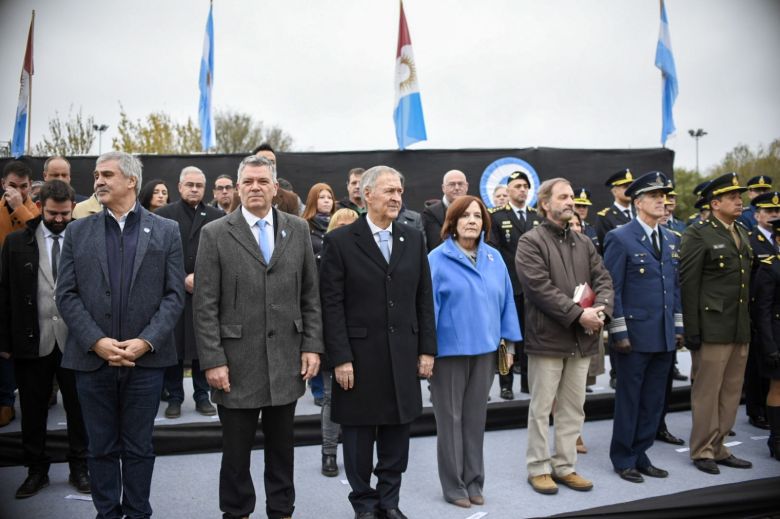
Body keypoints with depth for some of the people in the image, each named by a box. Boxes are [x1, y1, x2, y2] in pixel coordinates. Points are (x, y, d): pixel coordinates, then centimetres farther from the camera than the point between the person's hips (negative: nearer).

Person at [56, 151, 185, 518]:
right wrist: (96, 342, -11)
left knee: (139, 447, 10)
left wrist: (145, 342, -13)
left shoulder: (166, 231, 3)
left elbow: (174, 295, -2)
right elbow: (66, 295, 1)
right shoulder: (78, 231, 7)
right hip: (92, 359, 1)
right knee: (101, 447, 12)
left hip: (146, 359, -1)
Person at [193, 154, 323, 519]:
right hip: (238, 362, -2)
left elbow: (310, 296, 7)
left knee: (281, 447, 15)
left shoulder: (298, 230, 5)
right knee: (236, 450, 11)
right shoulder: (215, 234, -3)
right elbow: (205, 306, -6)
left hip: (286, 360, 2)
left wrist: (312, 346, 1)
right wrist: (212, 361, -10)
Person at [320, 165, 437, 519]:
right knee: (359, 435, 9)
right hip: (359, 356, -3)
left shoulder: (413, 239, 8)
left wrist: (426, 350, 5)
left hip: (403, 356, 4)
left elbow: (424, 299, 9)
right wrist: (340, 359, -12)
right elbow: (332, 305, -8)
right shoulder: (340, 241, -5)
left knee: (397, 434, 12)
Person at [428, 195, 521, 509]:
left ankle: (474, 481, 27)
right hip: (449, 350, -4)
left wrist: (509, 342, 7)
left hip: (484, 348, 4)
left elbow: (505, 300, 8)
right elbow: (428, 305, -8)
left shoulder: (494, 258, 5)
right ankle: (453, 485, 19)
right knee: (451, 418, 7)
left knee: (476, 417, 14)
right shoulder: (437, 259, -7)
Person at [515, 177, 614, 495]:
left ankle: (565, 466, 24)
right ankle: (538, 468, 16)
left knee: (573, 408, 12)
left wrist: (600, 310, -12)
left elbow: (603, 279, 7)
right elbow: (540, 287, -17)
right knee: (541, 408, 4)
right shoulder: (530, 242, -7)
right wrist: (578, 314, -20)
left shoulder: (584, 242, 15)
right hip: (547, 337, -6)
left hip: (582, 338, 6)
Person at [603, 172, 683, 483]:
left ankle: (640, 455, 27)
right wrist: (619, 333, -14)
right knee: (629, 399, 5)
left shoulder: (671, 240, 13)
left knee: (654, 400, 13)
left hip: (665, 337, 6)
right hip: (634, 336, -6)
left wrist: (679, 327, 12)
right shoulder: (620, 238, -8)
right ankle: (623, 459, 19)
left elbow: (675, 286, 17)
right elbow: (612, 289, -11)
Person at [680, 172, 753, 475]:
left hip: (740, 330, 7)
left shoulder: (742, 234, 16)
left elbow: (747, 281, 18)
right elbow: (688, 284, -12)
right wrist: (692, 330, -15)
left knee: (731, 392, 12)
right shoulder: (698, 234, -7)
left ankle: (718, 447, 24)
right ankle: (703, 451, 14)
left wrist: (750, 324, 13)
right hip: (712, 329, -7)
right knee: (707, 391, 1)